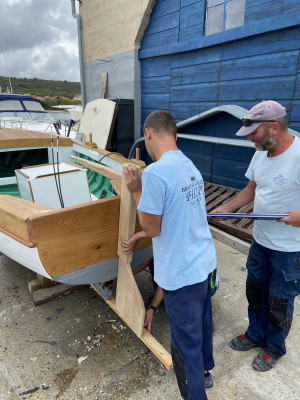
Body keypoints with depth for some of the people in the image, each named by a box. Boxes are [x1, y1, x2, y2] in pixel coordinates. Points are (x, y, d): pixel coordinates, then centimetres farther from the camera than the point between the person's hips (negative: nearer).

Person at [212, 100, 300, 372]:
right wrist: (227, 208, 1)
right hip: (261, 240, 7)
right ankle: (255, 334, 48)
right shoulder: (261, 154, 0)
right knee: (255, 291, 22)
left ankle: (275, 349, 41)